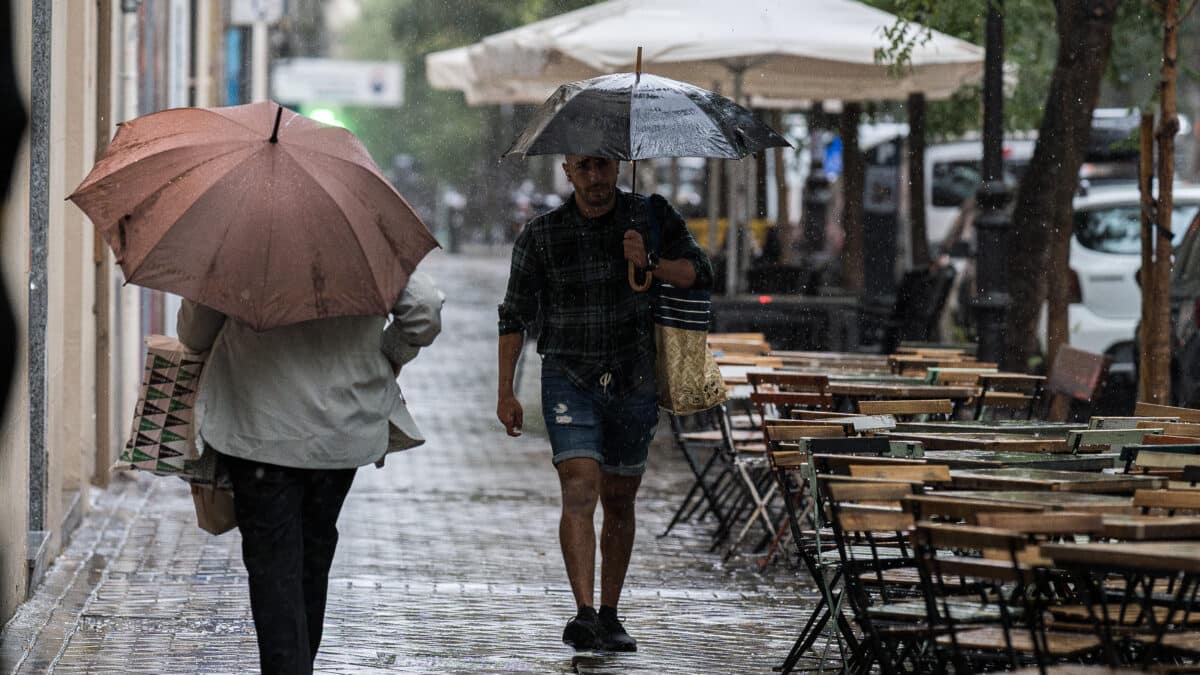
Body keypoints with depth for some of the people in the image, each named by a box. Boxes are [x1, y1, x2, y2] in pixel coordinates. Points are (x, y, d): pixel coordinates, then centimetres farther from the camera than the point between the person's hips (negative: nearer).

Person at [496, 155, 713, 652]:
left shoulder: (652, 216, 2)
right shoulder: (541, 235, 0)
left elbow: (700, 274, -5)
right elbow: (515, 316, 5)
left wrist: (650, 263, -23)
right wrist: (506, 392, 0)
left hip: (634, 382, 2)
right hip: (569, 380, -2)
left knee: (619, 499, 9)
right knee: (580, 487, -18)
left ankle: (609, 616, 20)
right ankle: (583, 614, -26)